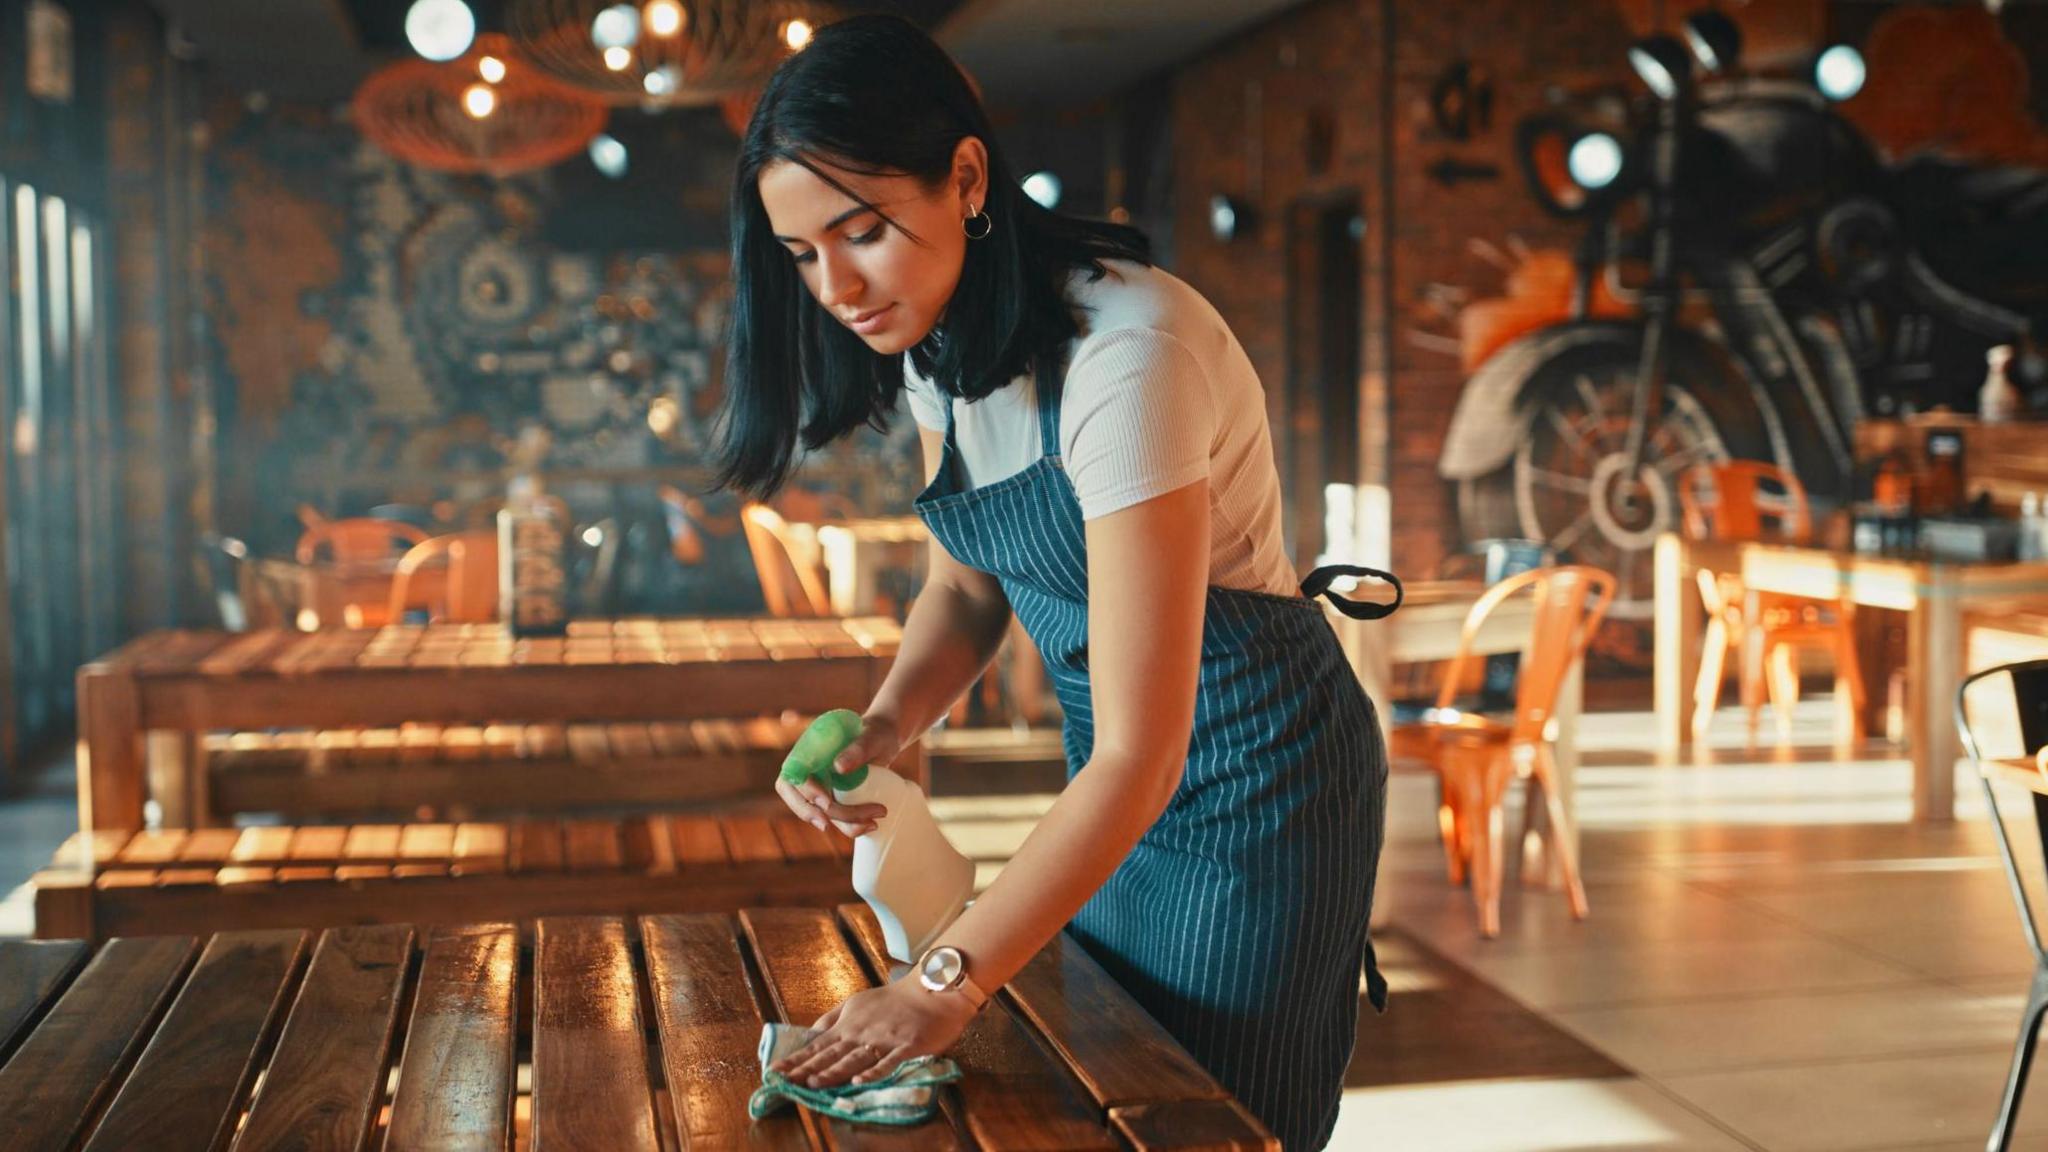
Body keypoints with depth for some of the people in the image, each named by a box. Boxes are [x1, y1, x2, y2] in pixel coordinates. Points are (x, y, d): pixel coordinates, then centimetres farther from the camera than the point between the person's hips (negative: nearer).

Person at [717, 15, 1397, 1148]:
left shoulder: (1127, 353, -32)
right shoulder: (937, 344, -6)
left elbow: (1140, 755, -33)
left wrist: (945, 985, -33)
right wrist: (883, 728, -12)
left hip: (1253, 776, -8)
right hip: (1120, 769, 8)